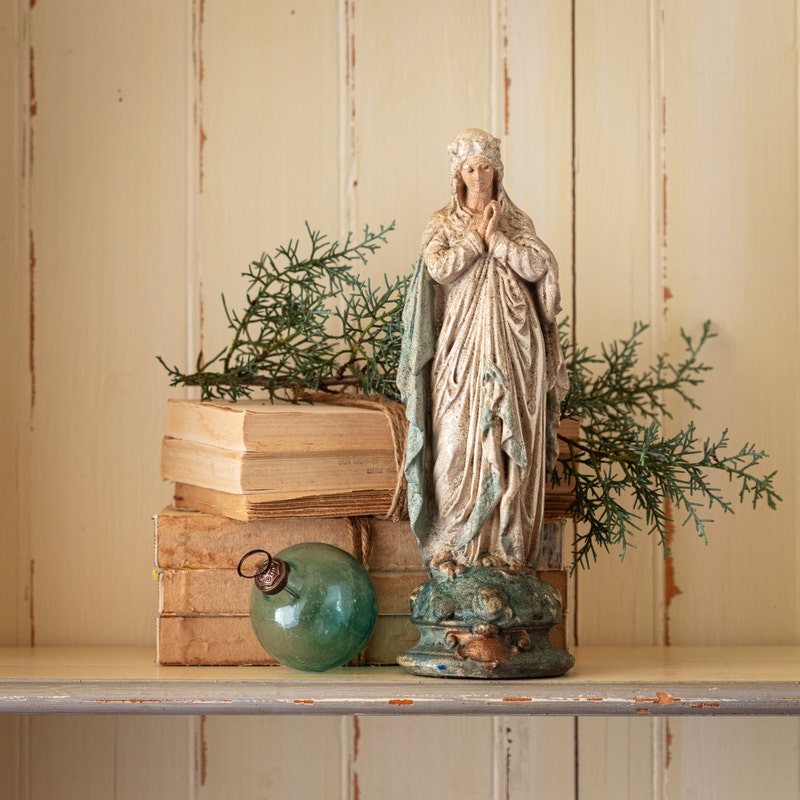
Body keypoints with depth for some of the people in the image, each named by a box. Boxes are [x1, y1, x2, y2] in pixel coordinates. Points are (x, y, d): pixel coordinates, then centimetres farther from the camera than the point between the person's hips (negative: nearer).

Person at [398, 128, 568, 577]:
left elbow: (539, 266, -4)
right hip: (463, 345, -1)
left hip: (512, 346, 2)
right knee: (459, 442, -9)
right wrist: (477, 235, -5)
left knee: (511, 443, -2)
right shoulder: (443, 224, 9)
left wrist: (496, 237, -6)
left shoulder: (517, 223, 13)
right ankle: (450, 546, -5)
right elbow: (440, 268, -10)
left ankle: (505, 547, 2)